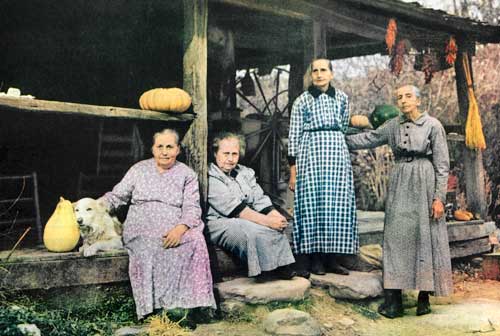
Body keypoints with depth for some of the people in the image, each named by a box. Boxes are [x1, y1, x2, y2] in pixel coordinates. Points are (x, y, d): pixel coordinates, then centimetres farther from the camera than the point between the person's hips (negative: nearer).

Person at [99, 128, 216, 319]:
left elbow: (192, 208, 1)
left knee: (195, 240, -32)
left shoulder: (187, 174, 12)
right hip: (141, 227, 1)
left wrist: (180, 229, -19)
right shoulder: (139, 170, 16)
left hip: (176, 229, 0)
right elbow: (117, 196, 16)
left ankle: (192, 301, -29)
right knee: (146, 246, -34)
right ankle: (152, 305, -32)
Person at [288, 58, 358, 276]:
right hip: (310, 153, -3)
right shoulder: (302, 101, 6)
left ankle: (331, 258, 6)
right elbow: (294, 135, 2)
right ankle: (313, 259, -2)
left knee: (338, 204, -1)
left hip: (337, 154, 3)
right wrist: (293, 169, -4)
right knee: (312, 202, -7)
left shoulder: (341, 98, 14)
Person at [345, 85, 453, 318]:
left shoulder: (433, 125, -2)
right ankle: (393, 299, 1)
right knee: (396, 236, -1)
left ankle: (424, 297, 7)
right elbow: (368, 139, 21)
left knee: (424, 236, -2)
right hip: (399, 184, 4)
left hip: (424, 184, -4)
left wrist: (439, 197, -9)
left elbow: (442, 164, -4)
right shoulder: (393, 126, 10)